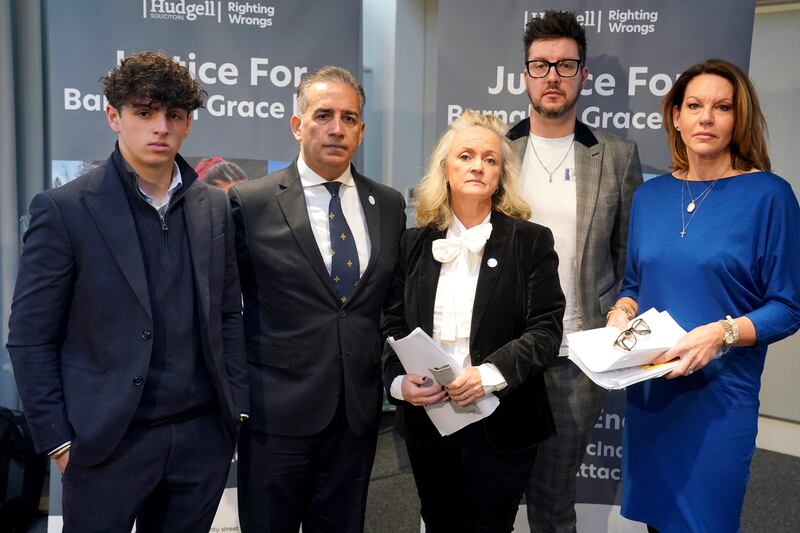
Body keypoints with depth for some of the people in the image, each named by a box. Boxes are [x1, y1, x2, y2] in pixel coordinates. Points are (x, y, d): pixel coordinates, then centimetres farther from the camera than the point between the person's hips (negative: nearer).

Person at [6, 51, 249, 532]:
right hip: (108, 443, -3)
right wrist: (58, 439, -6)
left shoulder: (215, 208, 5)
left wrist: (237, 405, 6)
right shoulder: (64, 210, -7)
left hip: (203, 436, 4)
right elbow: (31, 338, -5)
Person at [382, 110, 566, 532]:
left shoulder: (531, 241, -2)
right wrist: (398, 381, -12)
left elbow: (545, 330, -8)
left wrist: (491, 375, -22)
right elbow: (393, 325, 6)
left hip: (500, 423, -3)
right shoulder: (415, 243, 7)